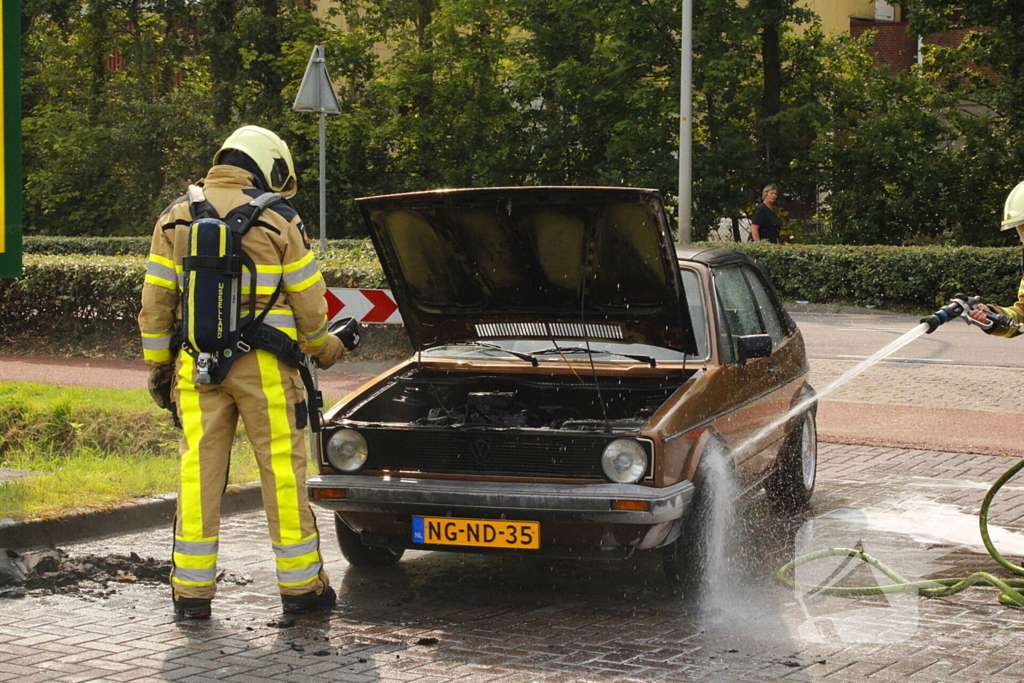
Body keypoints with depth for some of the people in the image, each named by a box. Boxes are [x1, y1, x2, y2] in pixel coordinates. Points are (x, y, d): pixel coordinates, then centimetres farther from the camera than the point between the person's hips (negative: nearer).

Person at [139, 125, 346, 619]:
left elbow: (156, 300, 7)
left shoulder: (176, 218, 7)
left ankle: (192, 588, 8)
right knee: (283, 470, 4)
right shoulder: (278, 220, -1)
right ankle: (300, 584, 10)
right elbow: (308, 299, 2)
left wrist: (158, 364, 14)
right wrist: (323, 347, 18)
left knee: (199, 470, 6)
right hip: (265, 365, -3)